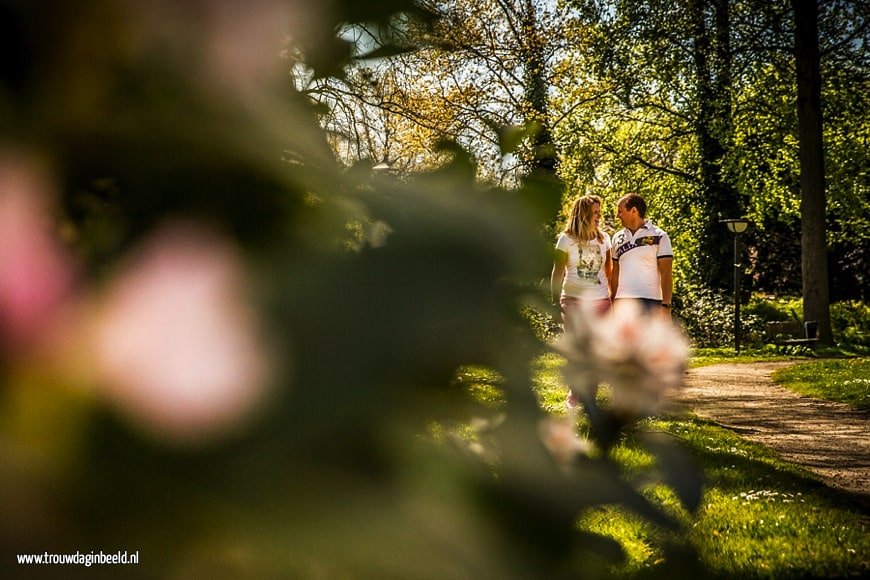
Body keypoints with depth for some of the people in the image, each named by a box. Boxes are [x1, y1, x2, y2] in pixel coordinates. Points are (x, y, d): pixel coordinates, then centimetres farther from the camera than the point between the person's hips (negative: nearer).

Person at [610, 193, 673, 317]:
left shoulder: (659, 236, -1)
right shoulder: (618, 238, 13)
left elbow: (666, 274, -5)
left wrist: (666, 305, -14)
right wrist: (612, 303, 9)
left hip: (650, 302, -5)